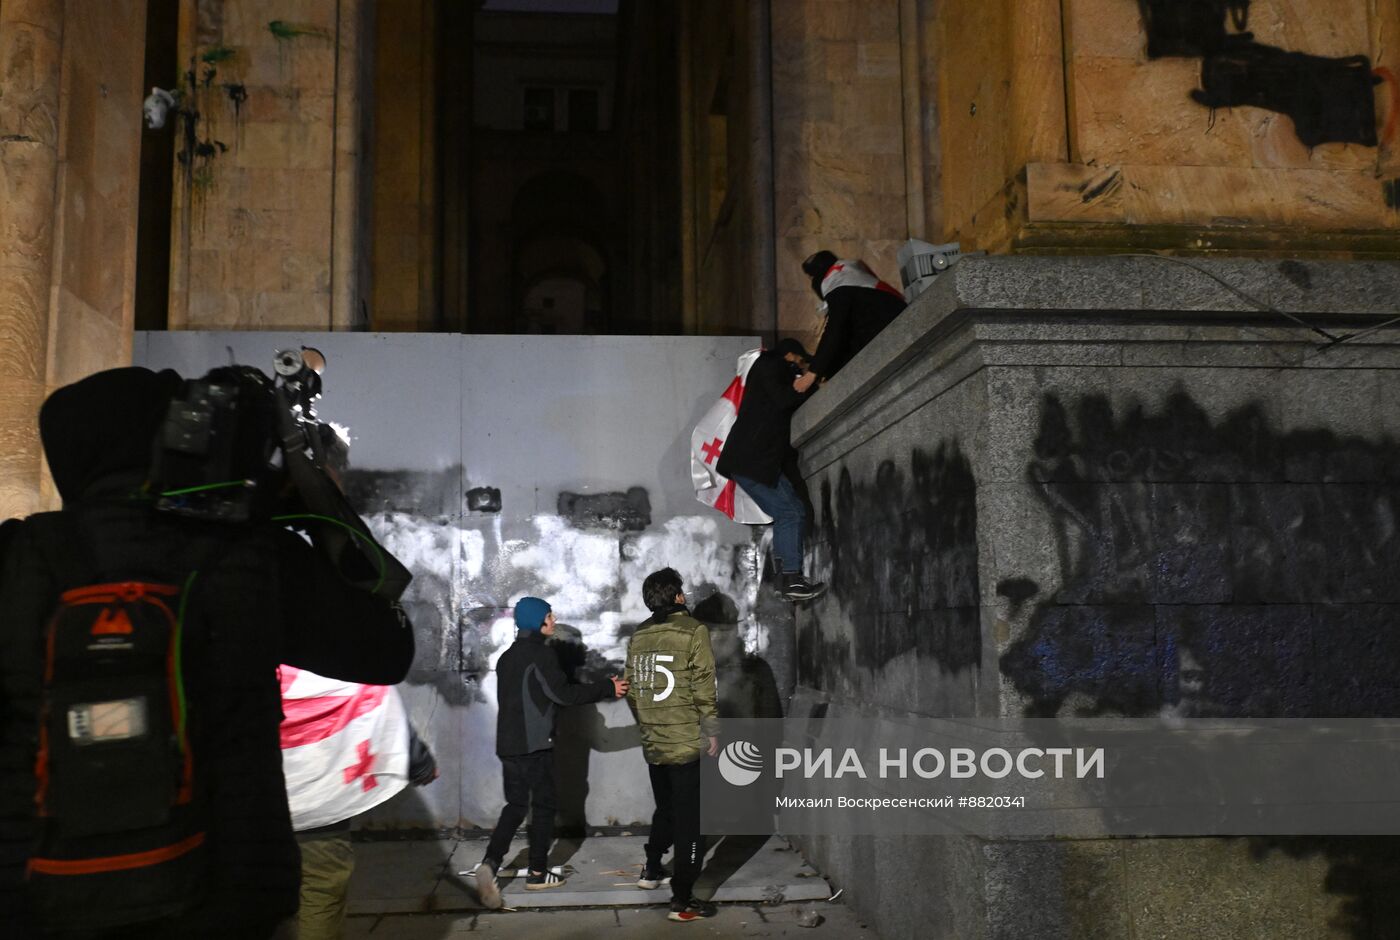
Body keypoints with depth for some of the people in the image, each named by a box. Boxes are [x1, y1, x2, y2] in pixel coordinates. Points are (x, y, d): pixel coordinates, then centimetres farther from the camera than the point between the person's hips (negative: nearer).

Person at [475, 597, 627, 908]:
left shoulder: (507, 657, 14)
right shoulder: (540, 653, -11)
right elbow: (563, 693, -16)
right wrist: (608, 687, -10)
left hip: (508, 743, 7)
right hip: (536, 745, -7)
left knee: (515, 804, 12)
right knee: (543, 805, 7)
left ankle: (491, 862, -7)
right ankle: (538, 873, 13)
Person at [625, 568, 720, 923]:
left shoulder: (638, 636, 6)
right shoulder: (693, 631, -10)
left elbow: (631, 688, 11)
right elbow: (703, 688, -13)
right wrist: (711, 732, -4)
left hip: (653, 743, 6)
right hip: (688, 743, -6)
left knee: (665, 810, 26)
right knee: (690, 820, 2)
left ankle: (651, 870, 40)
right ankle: (682, 902, 4)